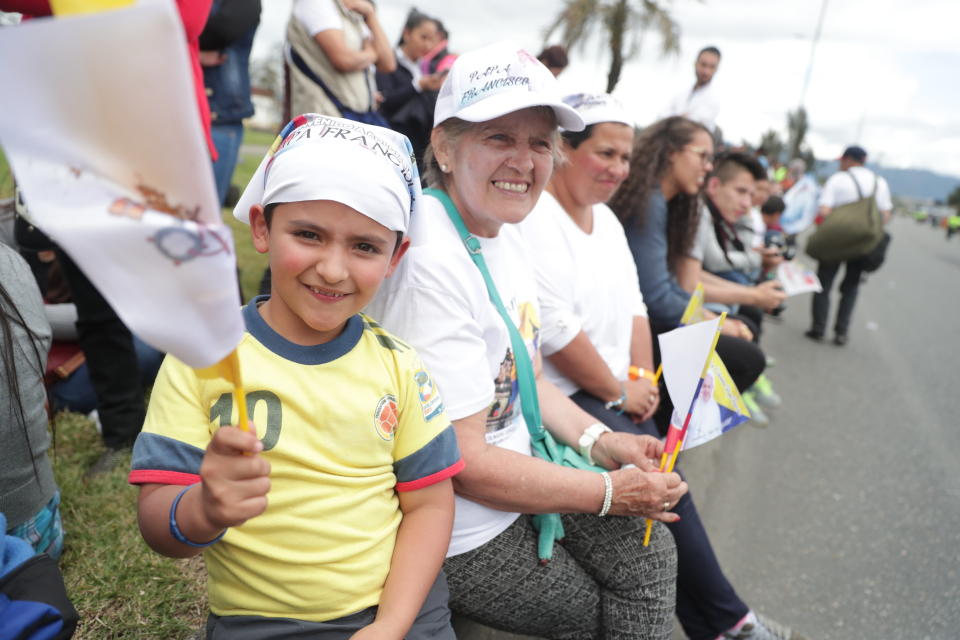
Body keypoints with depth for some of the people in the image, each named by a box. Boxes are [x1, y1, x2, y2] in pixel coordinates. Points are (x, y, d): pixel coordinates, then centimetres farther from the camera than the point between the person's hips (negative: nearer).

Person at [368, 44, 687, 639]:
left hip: (519, 466, 8)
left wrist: (600, 441, -1)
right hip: (463, 534, -8)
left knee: (649, 553, 8)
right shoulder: (430, 262, -28)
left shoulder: (506, 234, 2)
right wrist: (610, 491, -16)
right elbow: (461, 462, -26)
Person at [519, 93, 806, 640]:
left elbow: (631, 305, 16)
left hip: (616, 393, 8)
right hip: (561, 397, -8)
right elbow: (554, 328, -22)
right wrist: (619, 392, -11)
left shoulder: (605, 217, 14)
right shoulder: (537, 218, -16)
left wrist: (643, 378, 2)